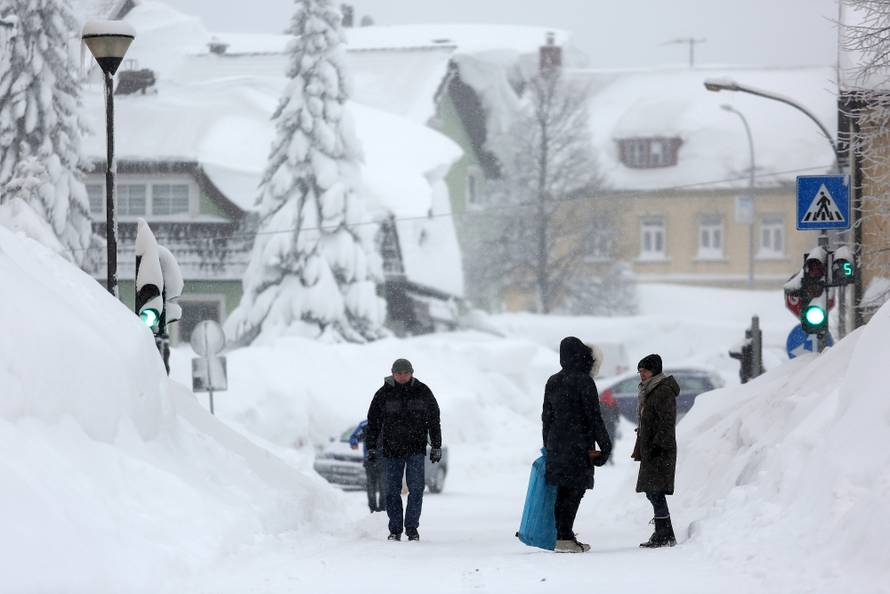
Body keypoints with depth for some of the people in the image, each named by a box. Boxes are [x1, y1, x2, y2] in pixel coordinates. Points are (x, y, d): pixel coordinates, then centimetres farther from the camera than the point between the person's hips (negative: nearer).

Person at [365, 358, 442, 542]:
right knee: (392, 491, 1)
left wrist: (436, 446, 6)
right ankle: (395, 529, 9)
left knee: (416, 488, -7)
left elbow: (434, 420, 9)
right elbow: (373, 422, 7)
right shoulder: (384, 394, 1)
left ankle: (412, 527, 2)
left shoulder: (423, 392, 3)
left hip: (416, 449, 0)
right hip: (391, 449, 0)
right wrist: (372, 447, 2)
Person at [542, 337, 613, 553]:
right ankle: (564, 538, -9)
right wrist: (605, 445, -5)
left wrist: (548, 446, 22)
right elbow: (594, 416, -11)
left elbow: (546, 416, 15)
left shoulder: (552, 382, 10)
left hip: (556, 444, 7)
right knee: (574, 490, -5)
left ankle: (564, 535, 15)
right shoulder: (583, 381, -11)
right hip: (579, 444, -7)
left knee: (564, 491, 12)